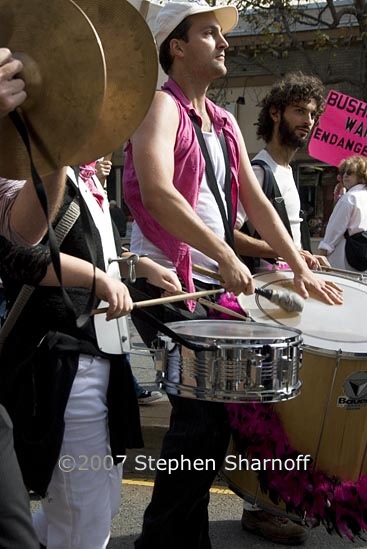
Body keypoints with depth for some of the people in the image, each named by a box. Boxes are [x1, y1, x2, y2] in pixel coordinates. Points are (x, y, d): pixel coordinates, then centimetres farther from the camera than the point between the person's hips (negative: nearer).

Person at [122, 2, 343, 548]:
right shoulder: (162, 106, -7)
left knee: (213, 409, 11)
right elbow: (157, 191, -24)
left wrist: (301, 267, 8)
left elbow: (255, 200, 16)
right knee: (204, 412, -12)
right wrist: (226, 256, -28)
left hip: (211, 282, 8)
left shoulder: (225, 123, 18)